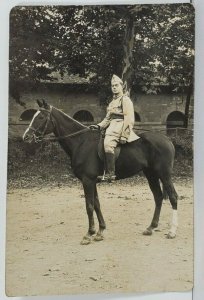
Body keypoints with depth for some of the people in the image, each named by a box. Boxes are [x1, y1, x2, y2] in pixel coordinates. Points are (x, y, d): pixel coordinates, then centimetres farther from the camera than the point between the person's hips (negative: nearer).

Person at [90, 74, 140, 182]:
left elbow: (129, 119, -12)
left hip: (120, 128, -10)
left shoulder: (125, 100, -3)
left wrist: (124, 136, -20)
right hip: (112, 128, 10)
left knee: (108, 144, -32)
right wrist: (99, 126, 6)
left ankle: (110, 173, -35)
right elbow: (107, 119, 25)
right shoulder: (112, 102, 24)